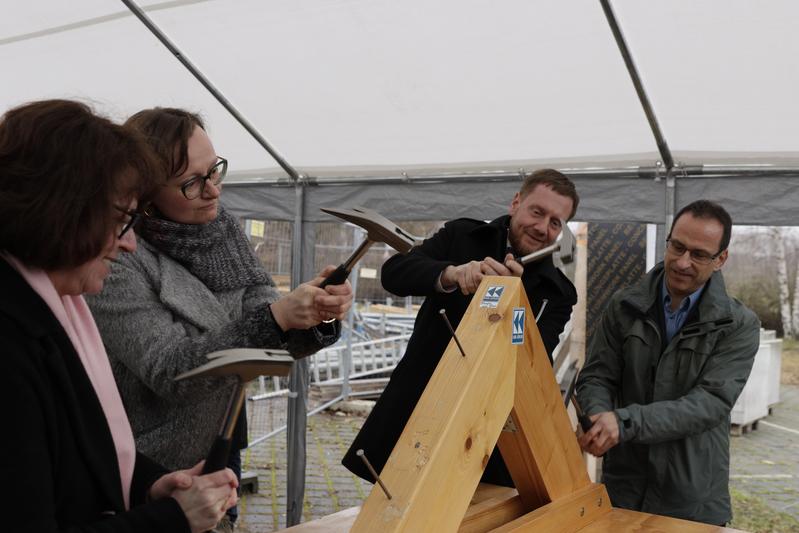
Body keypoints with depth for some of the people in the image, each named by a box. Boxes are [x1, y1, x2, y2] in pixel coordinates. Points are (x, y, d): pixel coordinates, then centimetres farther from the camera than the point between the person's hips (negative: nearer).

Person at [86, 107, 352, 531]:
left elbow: (273, 342, -4)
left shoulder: (224, 229, -2)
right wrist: (275, 317, -37)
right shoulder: (117, 261, -20)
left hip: (221, 453, 6)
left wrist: (316, 317, -26)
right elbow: (170, 372, -26)